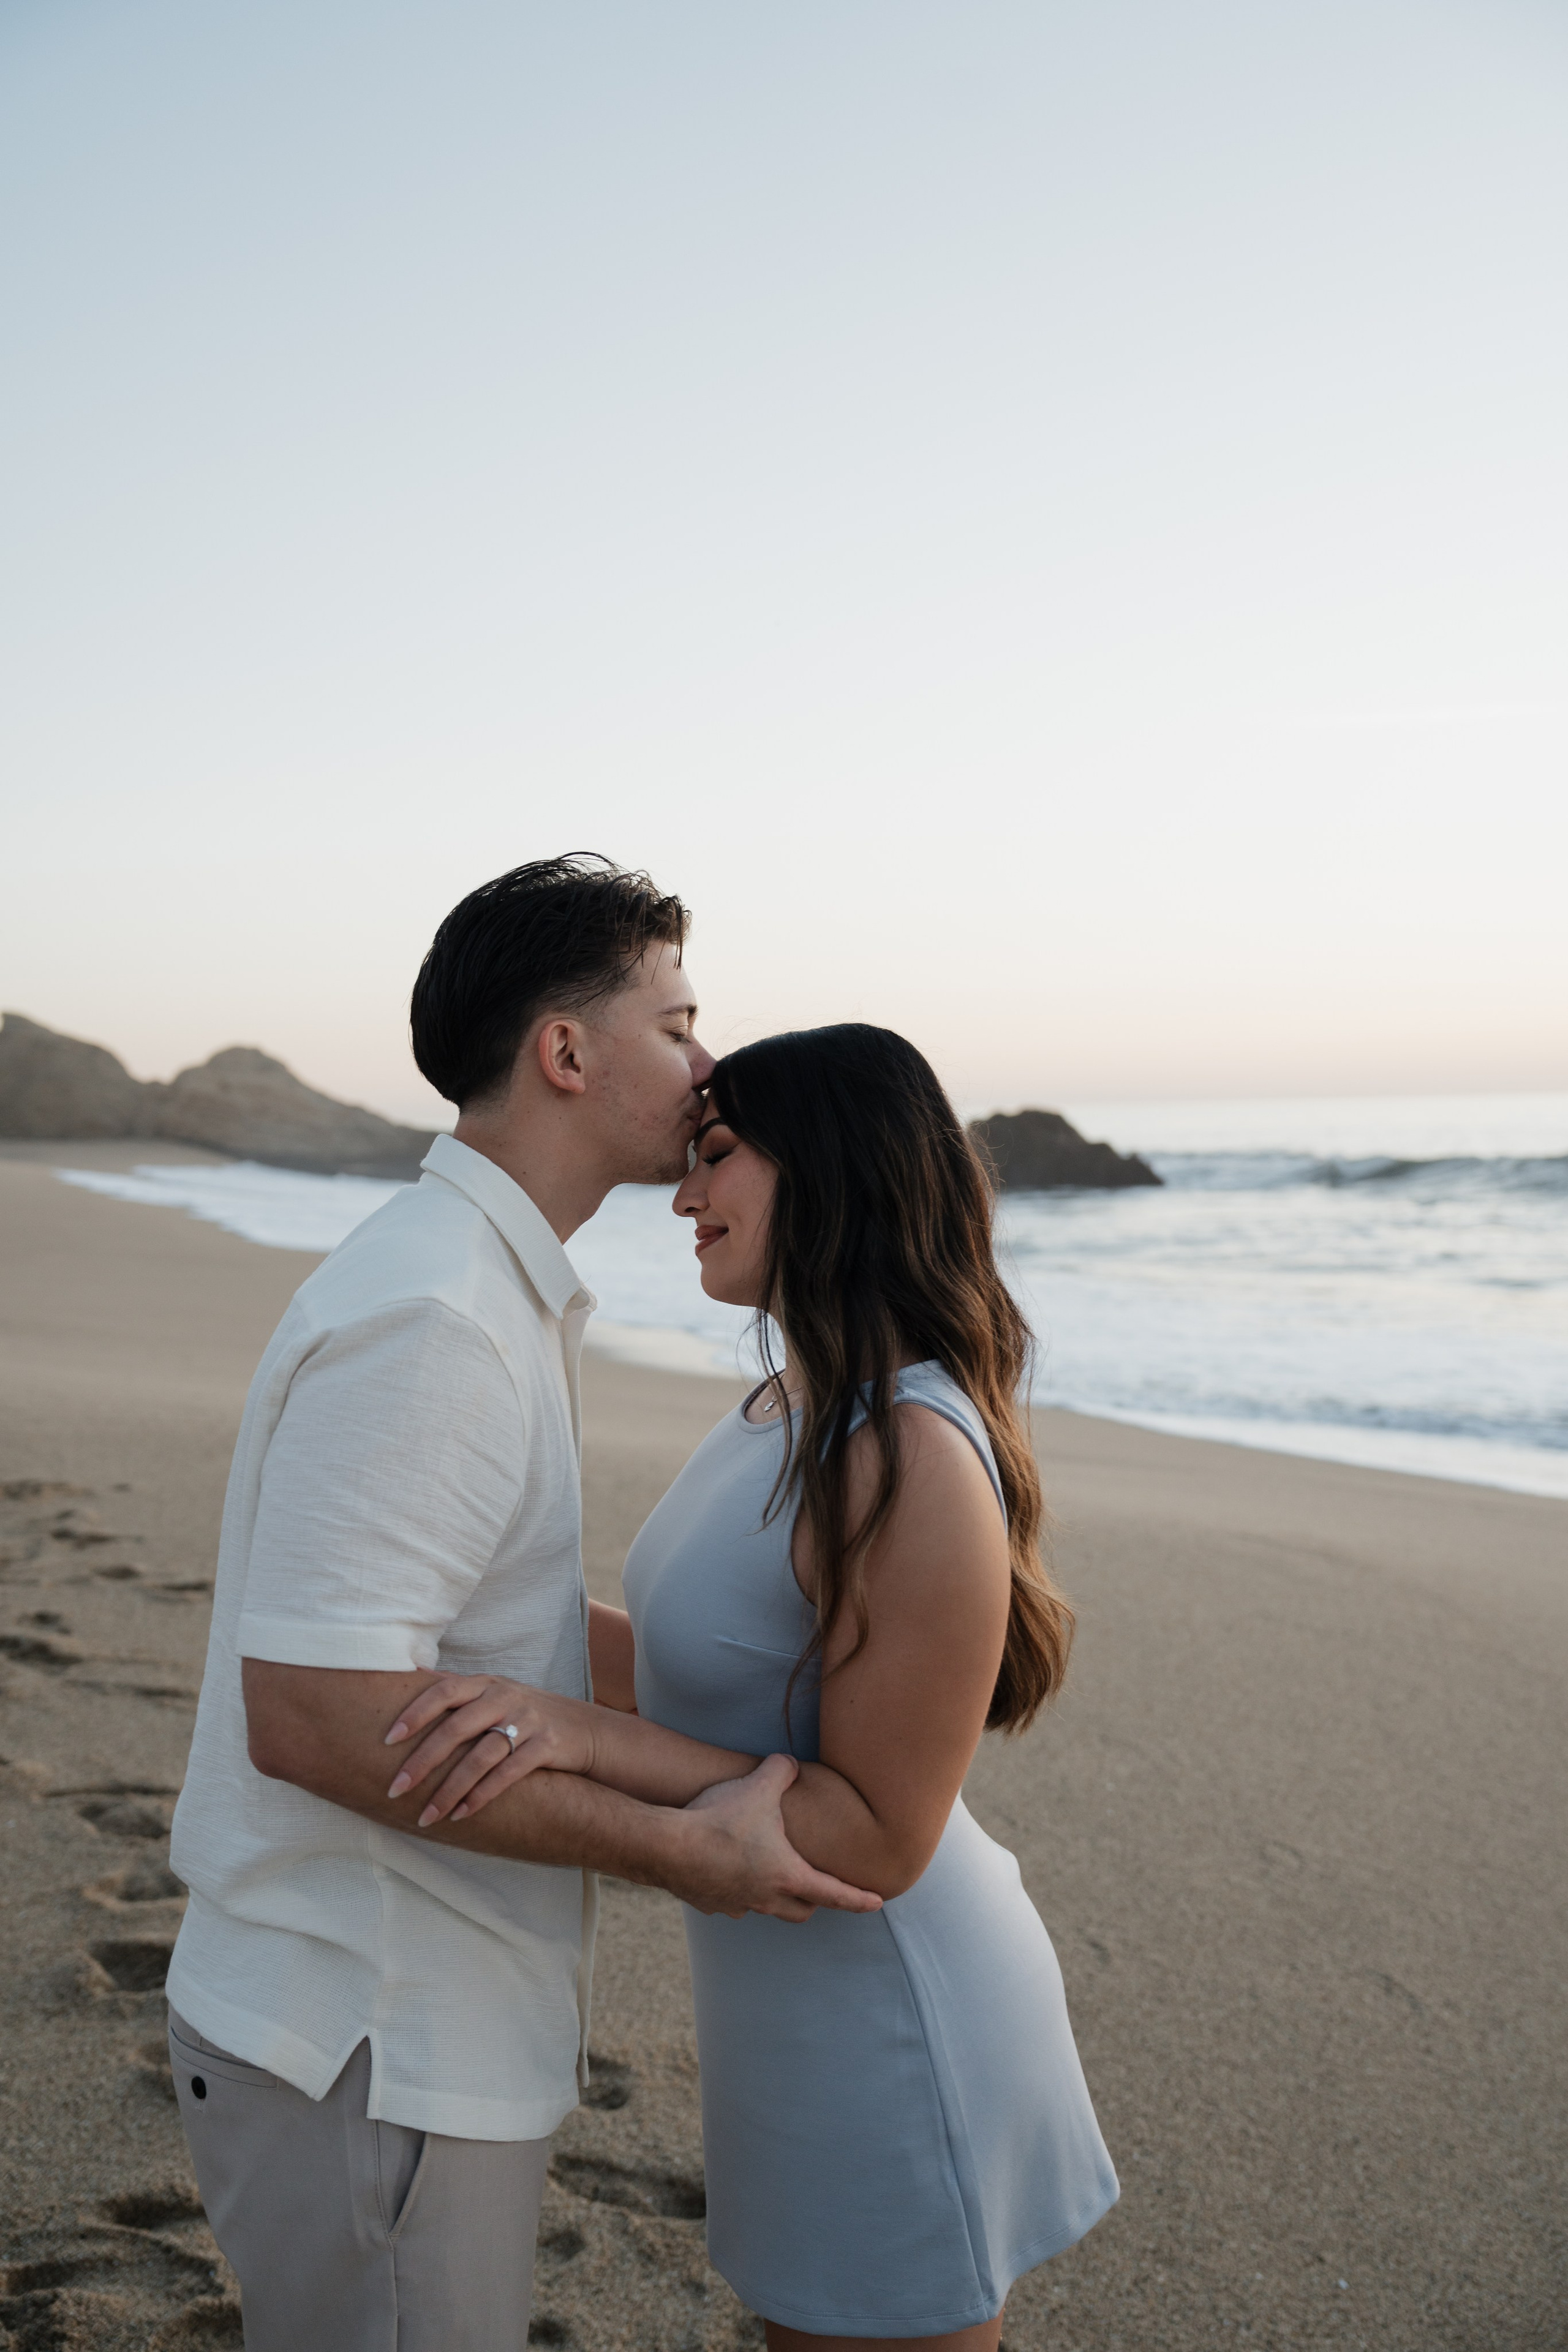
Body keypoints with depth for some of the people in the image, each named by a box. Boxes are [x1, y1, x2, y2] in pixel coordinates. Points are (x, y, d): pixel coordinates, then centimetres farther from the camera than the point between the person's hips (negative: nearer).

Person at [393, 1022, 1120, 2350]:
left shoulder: (915, 1461, -29)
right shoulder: (801, 1405, 1)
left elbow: (879, 1833, -25)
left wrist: (584, 1739, -32)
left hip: (885, 2028, -9)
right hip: (800, 2001, 9)